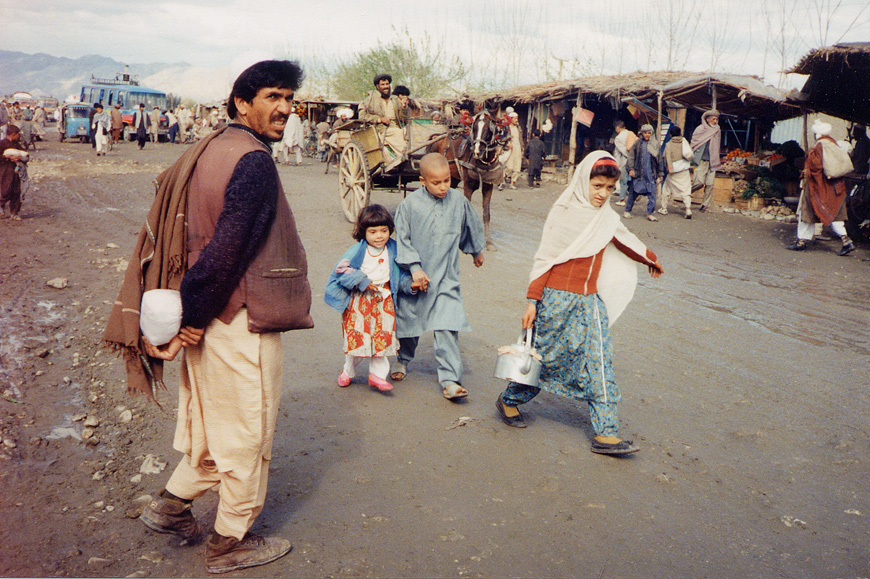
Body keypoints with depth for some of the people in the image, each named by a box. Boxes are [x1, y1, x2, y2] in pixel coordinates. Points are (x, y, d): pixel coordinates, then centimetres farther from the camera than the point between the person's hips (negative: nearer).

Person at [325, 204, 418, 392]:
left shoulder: (393, 250, 3)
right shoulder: (357, 250, -8)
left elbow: (400, 274, 12)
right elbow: (343, 269, -12)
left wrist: (411, 284, -6)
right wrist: (364, 282, -18)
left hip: (384, 300, 3)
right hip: (359, 300, -3)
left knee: (383, 336, -1)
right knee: (357, 336, 2)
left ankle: (377, 374, 13)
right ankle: (348, 371, 27)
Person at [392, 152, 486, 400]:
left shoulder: (458, 200, -2)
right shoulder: (409, 204, -9)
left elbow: (472, 227, 17)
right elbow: (402, 240, -5)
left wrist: (477, 251, 31)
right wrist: (414, 268, -15)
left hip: (446, 278, 0)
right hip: (415, 277, 0)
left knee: (447, 328, -11)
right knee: (408, 322, 16)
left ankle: (449, 379, -7)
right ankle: (403, 360, 43)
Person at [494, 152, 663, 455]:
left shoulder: (607, 218, 7)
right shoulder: (565, 213, -10)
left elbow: (626, 241, 27)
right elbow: (545, 259, -9)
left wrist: (651, 259, 42)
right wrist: (533, 300, -11)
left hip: (590, 302, 5)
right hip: (557, 298, -5)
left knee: (599, 364, 0)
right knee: (544, 356, 7)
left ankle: (605, 434, 4)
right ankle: (509, 399, 31)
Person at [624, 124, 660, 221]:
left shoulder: (655, 144, 10)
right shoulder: (637, 143, 2)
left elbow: (658, 160, 15)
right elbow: (631, 156, 2)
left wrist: (658, 174, 14)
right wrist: (631, 169, -8)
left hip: (650, 174, 2)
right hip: (638, 173, -2)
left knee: (652, 193, -3)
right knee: (633, 192, 4)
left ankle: (650, 213, 4)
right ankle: (627, 211, 17)